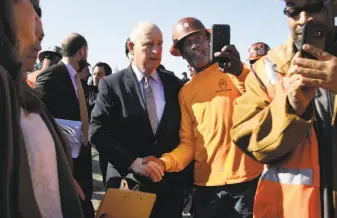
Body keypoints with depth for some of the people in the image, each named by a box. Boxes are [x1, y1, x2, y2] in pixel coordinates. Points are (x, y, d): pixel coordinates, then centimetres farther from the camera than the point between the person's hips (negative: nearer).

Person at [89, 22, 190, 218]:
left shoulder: (174, 84, 5)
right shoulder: (112, 84, -5)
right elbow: (97, 132, -11)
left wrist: (186, 172, 1)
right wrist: (131, 162, -19)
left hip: (170, 183, 3)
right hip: (128, 183, -2)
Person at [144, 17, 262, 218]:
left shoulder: (235, 72, 0)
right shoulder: (185, 92, 8)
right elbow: (188, 142, 9)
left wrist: (240, 72, -30)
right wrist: (165, 162, -9)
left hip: (248, 179, -2)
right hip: (207, 184, 3)